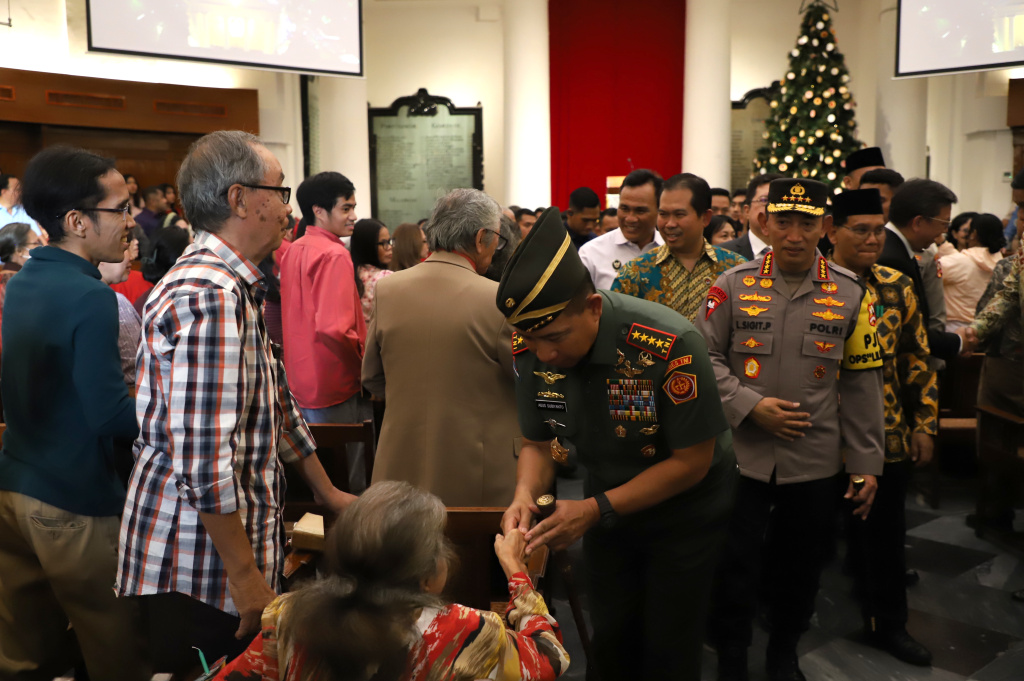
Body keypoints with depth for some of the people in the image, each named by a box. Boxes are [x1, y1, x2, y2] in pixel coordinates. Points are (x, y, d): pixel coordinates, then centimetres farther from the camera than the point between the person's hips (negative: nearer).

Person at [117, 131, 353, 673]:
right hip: (202, 570, -10)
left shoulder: (236, 289, 11)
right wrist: (245, 575, -21)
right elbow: (203, 460, -28)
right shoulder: (209, 300, -23)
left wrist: (326, 492, 21)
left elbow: (273, 401, 17)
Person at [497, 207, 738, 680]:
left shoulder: (669, 346, -33)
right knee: (610, 642, 17)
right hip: (607, 504, 5)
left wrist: (595, 510, -28)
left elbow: (692, 461, -24)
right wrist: (525, 495, -24)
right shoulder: (531, 350, -17)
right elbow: (537, 443, -2)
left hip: (684, 510, -4)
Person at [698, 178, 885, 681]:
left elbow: (861, 385, 3)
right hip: (739, 457, -1)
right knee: (734, 568, 7)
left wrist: (866, 463, 2)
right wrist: (749, 407, -15)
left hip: (816, 465, 2)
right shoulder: (733, 285, -3)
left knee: (800, 570, 16)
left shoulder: (851, 295, 0)